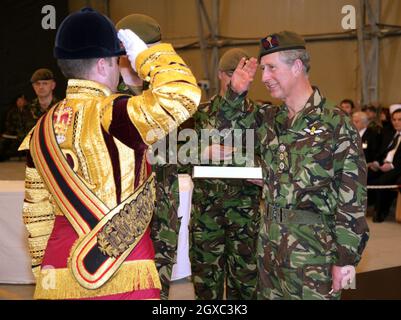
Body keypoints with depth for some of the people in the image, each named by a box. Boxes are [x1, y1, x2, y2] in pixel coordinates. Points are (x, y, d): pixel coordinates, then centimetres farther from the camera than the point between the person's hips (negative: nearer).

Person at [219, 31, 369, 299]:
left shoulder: (335, 124, -11)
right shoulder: (269, 119, 8)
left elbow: (353, 198, -13)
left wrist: (346, 258, -14)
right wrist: (235, 93, 5)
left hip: (314, 250, -6)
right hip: (270, 244, 7)